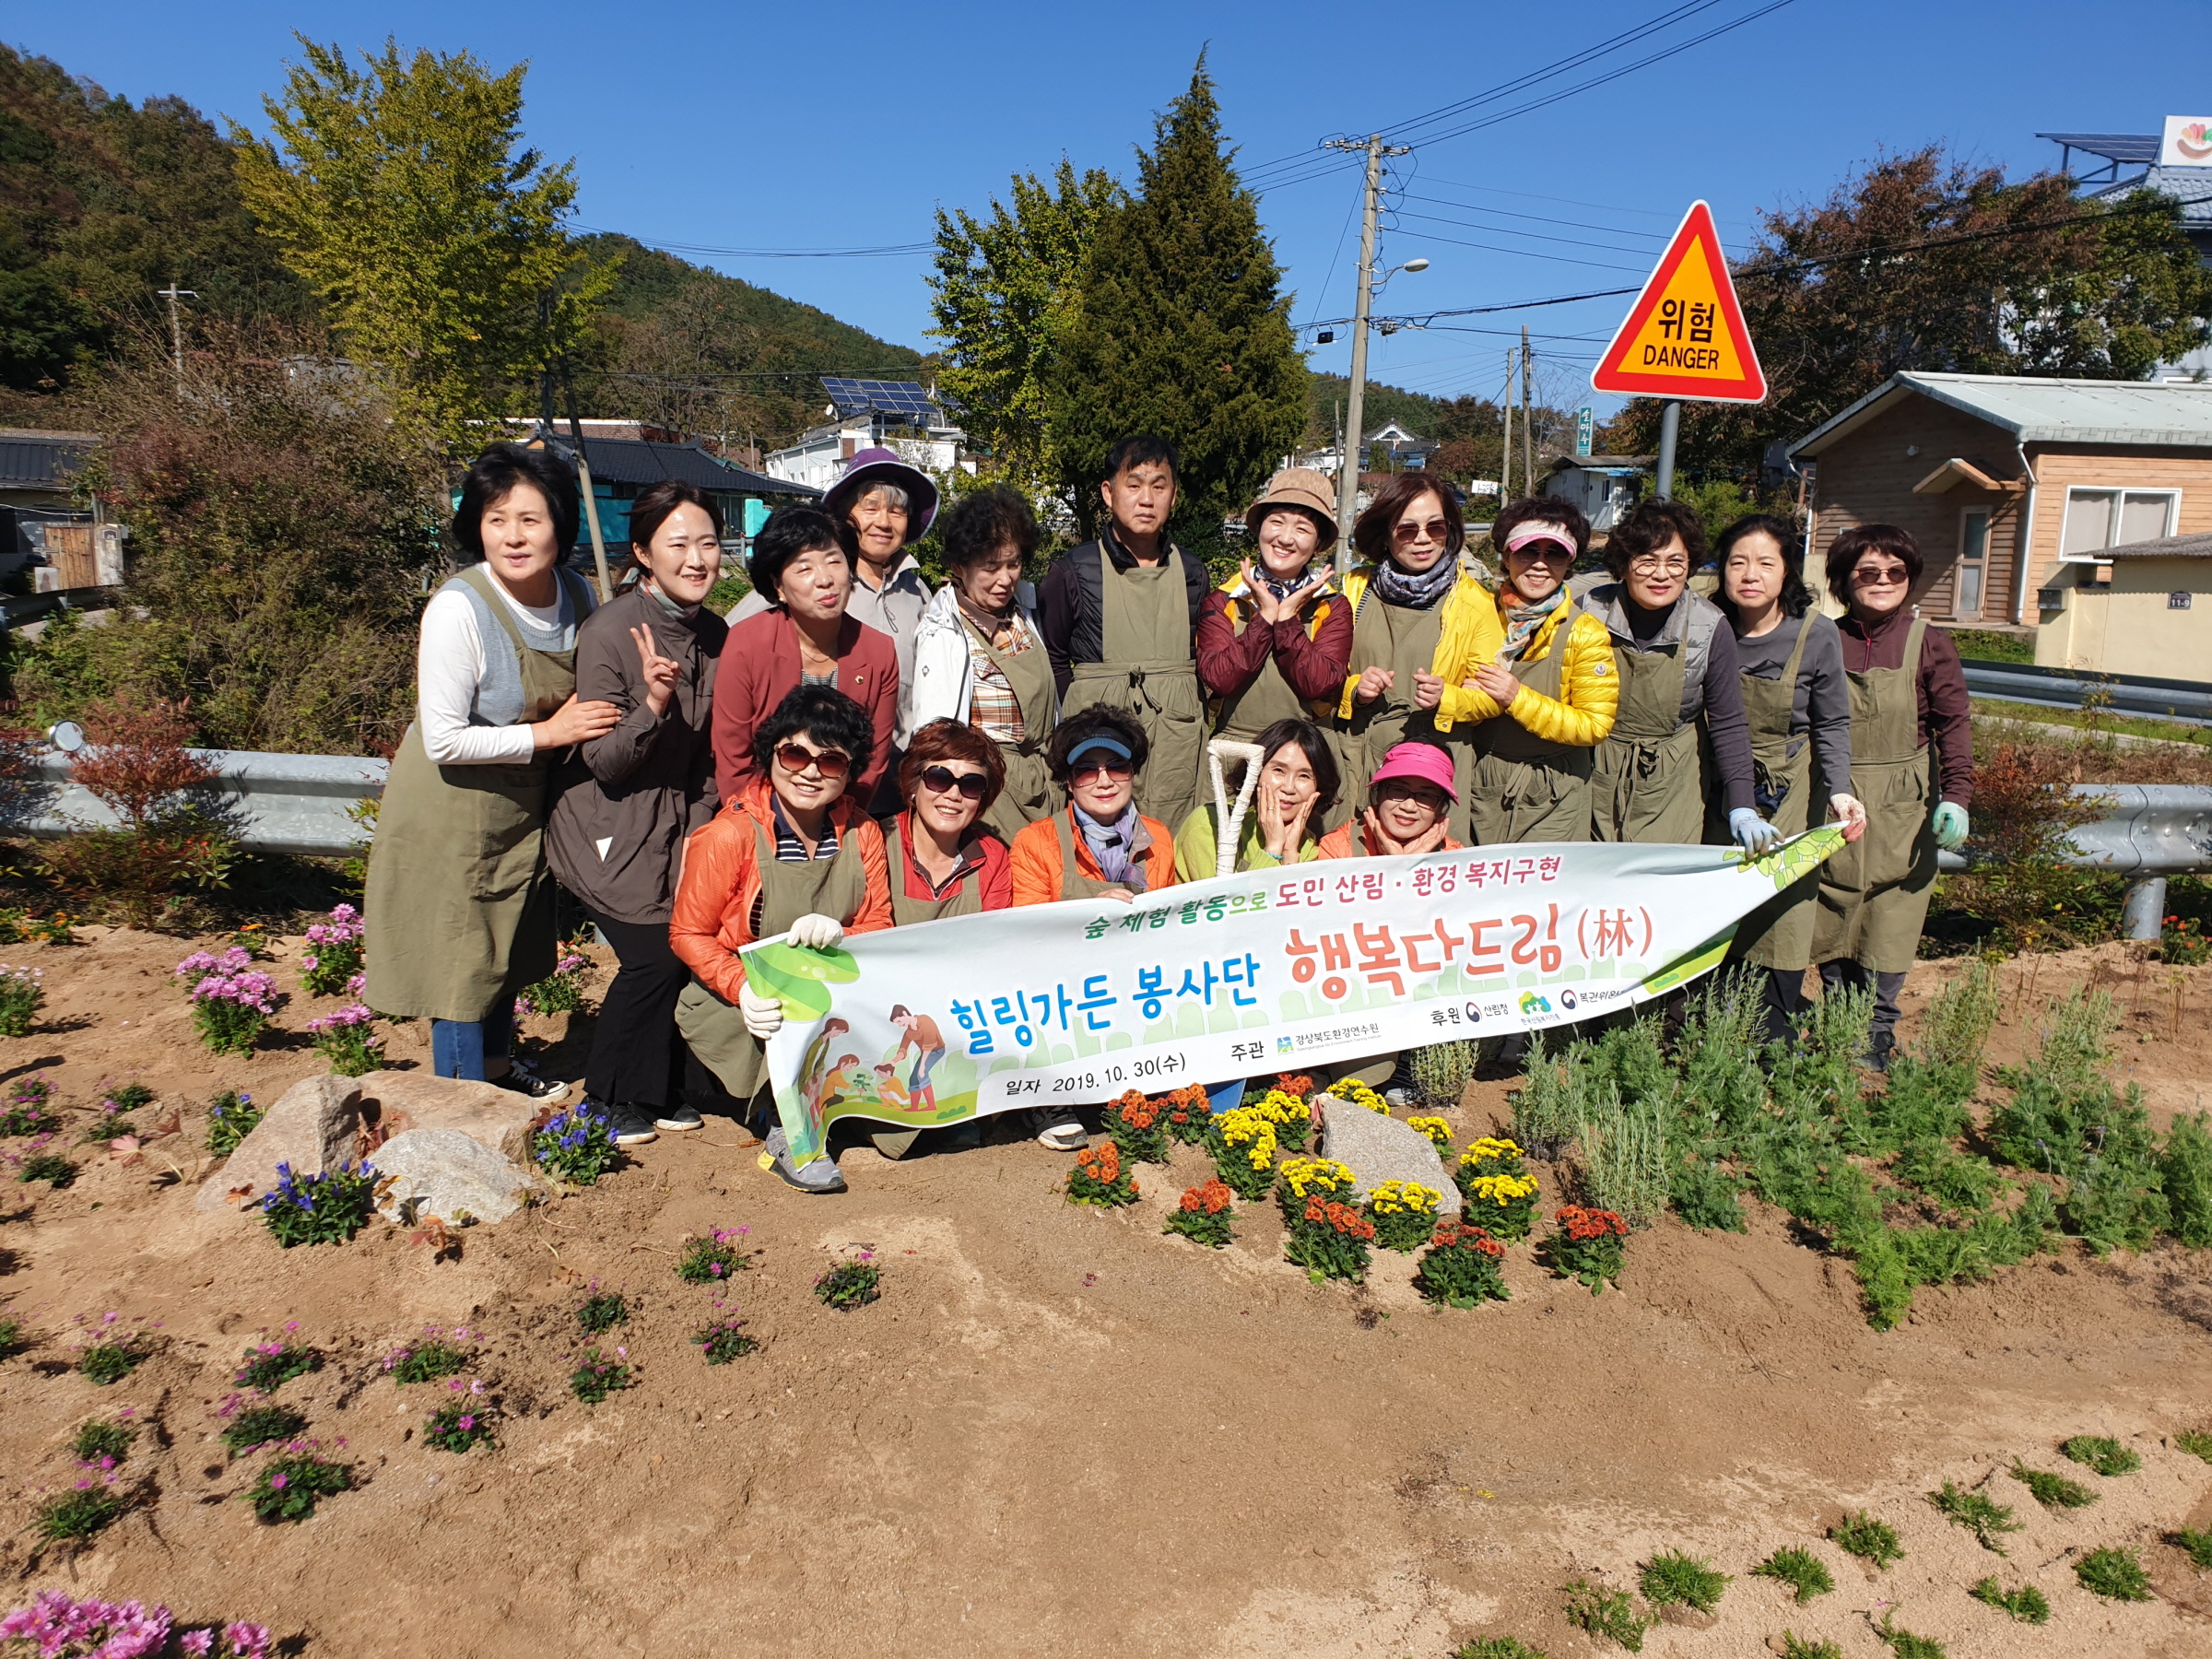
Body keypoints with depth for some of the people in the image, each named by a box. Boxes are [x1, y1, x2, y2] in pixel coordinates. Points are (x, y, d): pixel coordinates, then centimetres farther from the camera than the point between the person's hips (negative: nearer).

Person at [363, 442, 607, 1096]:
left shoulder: (575, 594, -6)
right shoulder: (458, 608, -26)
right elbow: (445, 741, -24)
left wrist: (582, 720, -11)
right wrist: (547, 733, -24)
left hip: (522, 807, 7)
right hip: (452, 814, -7)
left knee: (509, 944, 23)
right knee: (459, 959, 4)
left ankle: (498, 1067, 44)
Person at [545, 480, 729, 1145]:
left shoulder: (714, 633, 2)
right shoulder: (609, 632, -19)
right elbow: (604, 762, -19)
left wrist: (709, 822, 9)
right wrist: (651, 703, -34)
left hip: (684, 826, 6)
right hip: (614, 828, -6)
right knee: (654, 957, -11)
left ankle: (661, 1090, 22)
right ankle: (609, 1098, 13)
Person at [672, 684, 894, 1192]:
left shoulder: (862, 834, -2)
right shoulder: (731, 834, -13)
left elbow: (879, 927, 0)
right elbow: (688, 934, -8)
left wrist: (838, 934, -24)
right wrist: (744, 989, -25)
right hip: (740, 1005, -3)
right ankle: (789, 1132, -11)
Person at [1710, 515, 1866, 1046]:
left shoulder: (1816, 634, -10)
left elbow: (1831, 724, -2)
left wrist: (1840, 790, -16)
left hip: (1787, 797, -1)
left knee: (1780, 920, -3)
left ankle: (1773, 1047, 9)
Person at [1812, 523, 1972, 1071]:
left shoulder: (1928, 645, -1)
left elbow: (1954, 725, -2)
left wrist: (1956, 797, -12)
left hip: (1901, 810, -1)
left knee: (1888, 923, 1)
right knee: (1830, 920, 7)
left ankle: (1877, 1036, 14)